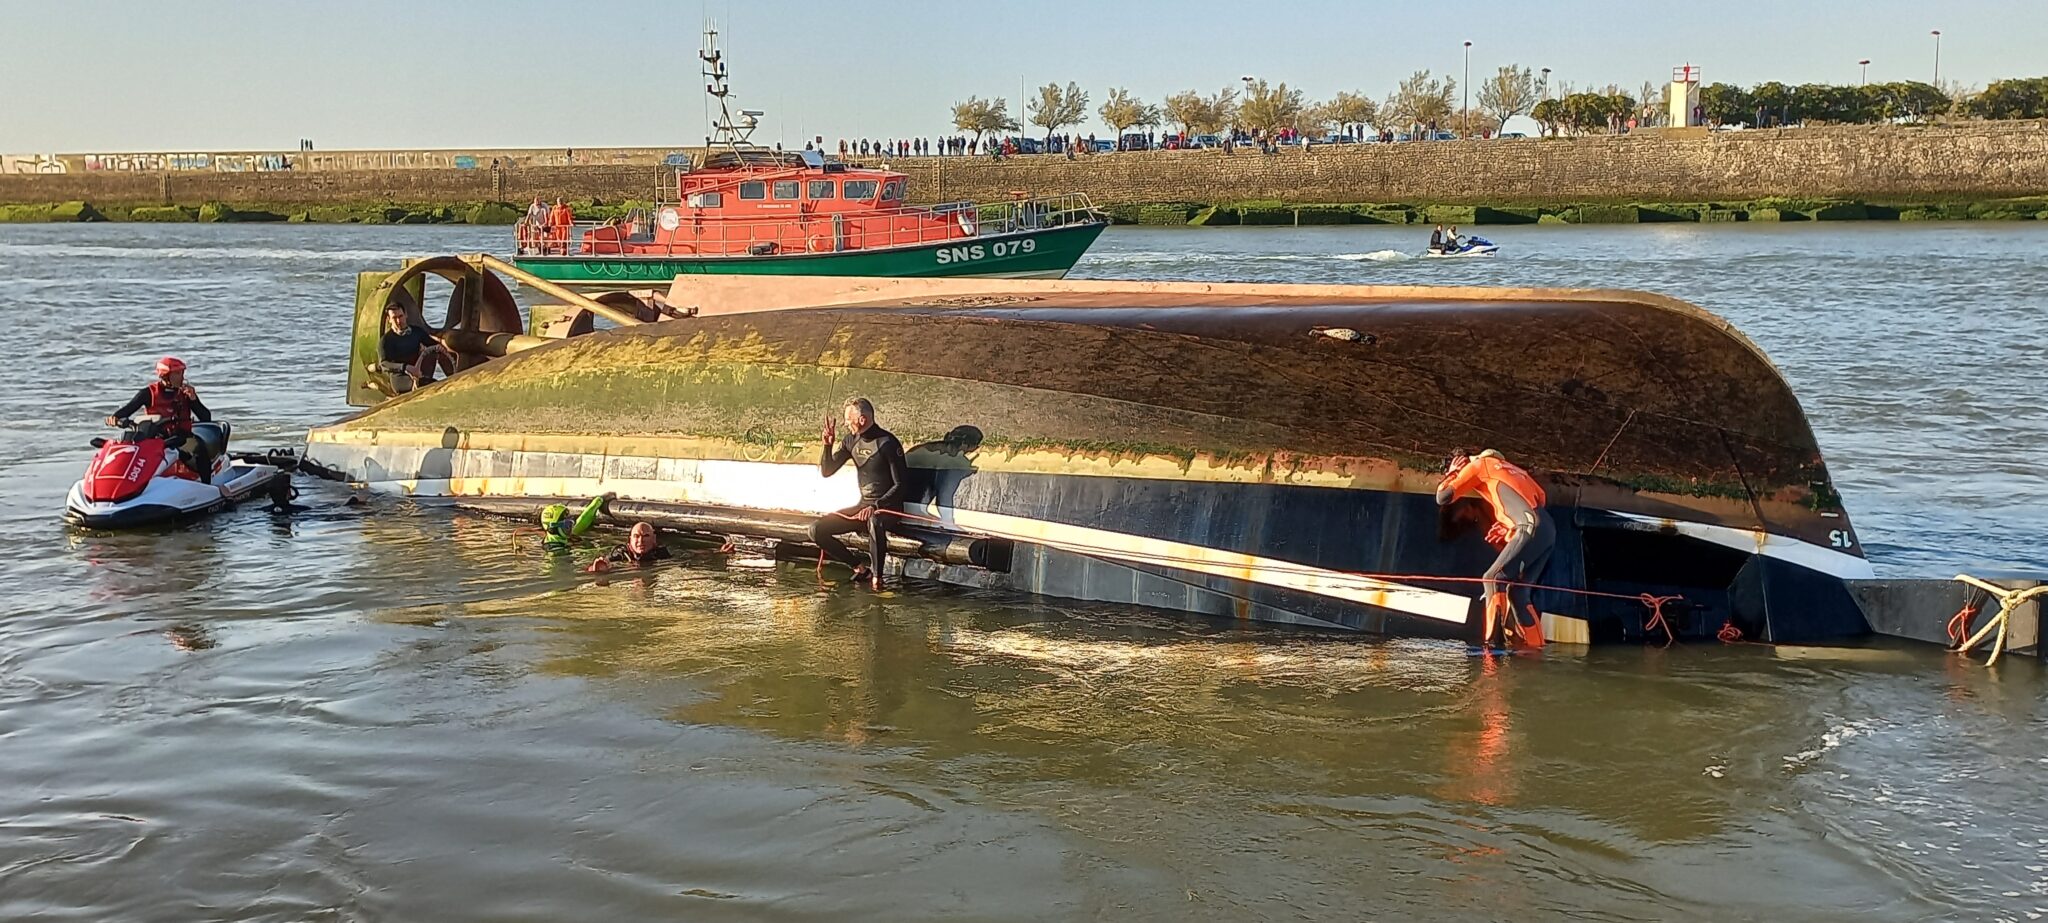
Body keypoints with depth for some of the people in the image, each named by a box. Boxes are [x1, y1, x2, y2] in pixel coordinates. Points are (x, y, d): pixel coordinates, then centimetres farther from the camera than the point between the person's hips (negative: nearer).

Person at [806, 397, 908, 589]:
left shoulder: (887, 443, -14)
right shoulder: (851, 441, 6)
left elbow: (901, 485, -16)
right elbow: (826, 471, 11)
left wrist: (876, 507, -26)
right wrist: (828, 445, -6)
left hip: (888, 506, -7)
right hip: (863, 505, 7)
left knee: (874, 521, -43)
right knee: (816, 531, -5)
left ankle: (876, 577, -30)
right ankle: (860, 568, -2)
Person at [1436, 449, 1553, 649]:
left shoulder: (1477, 465, 11)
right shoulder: (1509, 467, 33)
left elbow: (1443, 497, 8)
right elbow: (1540, 498, 24)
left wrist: (1452, 474, 26)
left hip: (1532, 528, -8)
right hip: (1548, 529, 8)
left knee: (1494, 579, -11)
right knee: (1516, 590, 8)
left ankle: (1491, 643, -23)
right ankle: (1534, 645, 2)